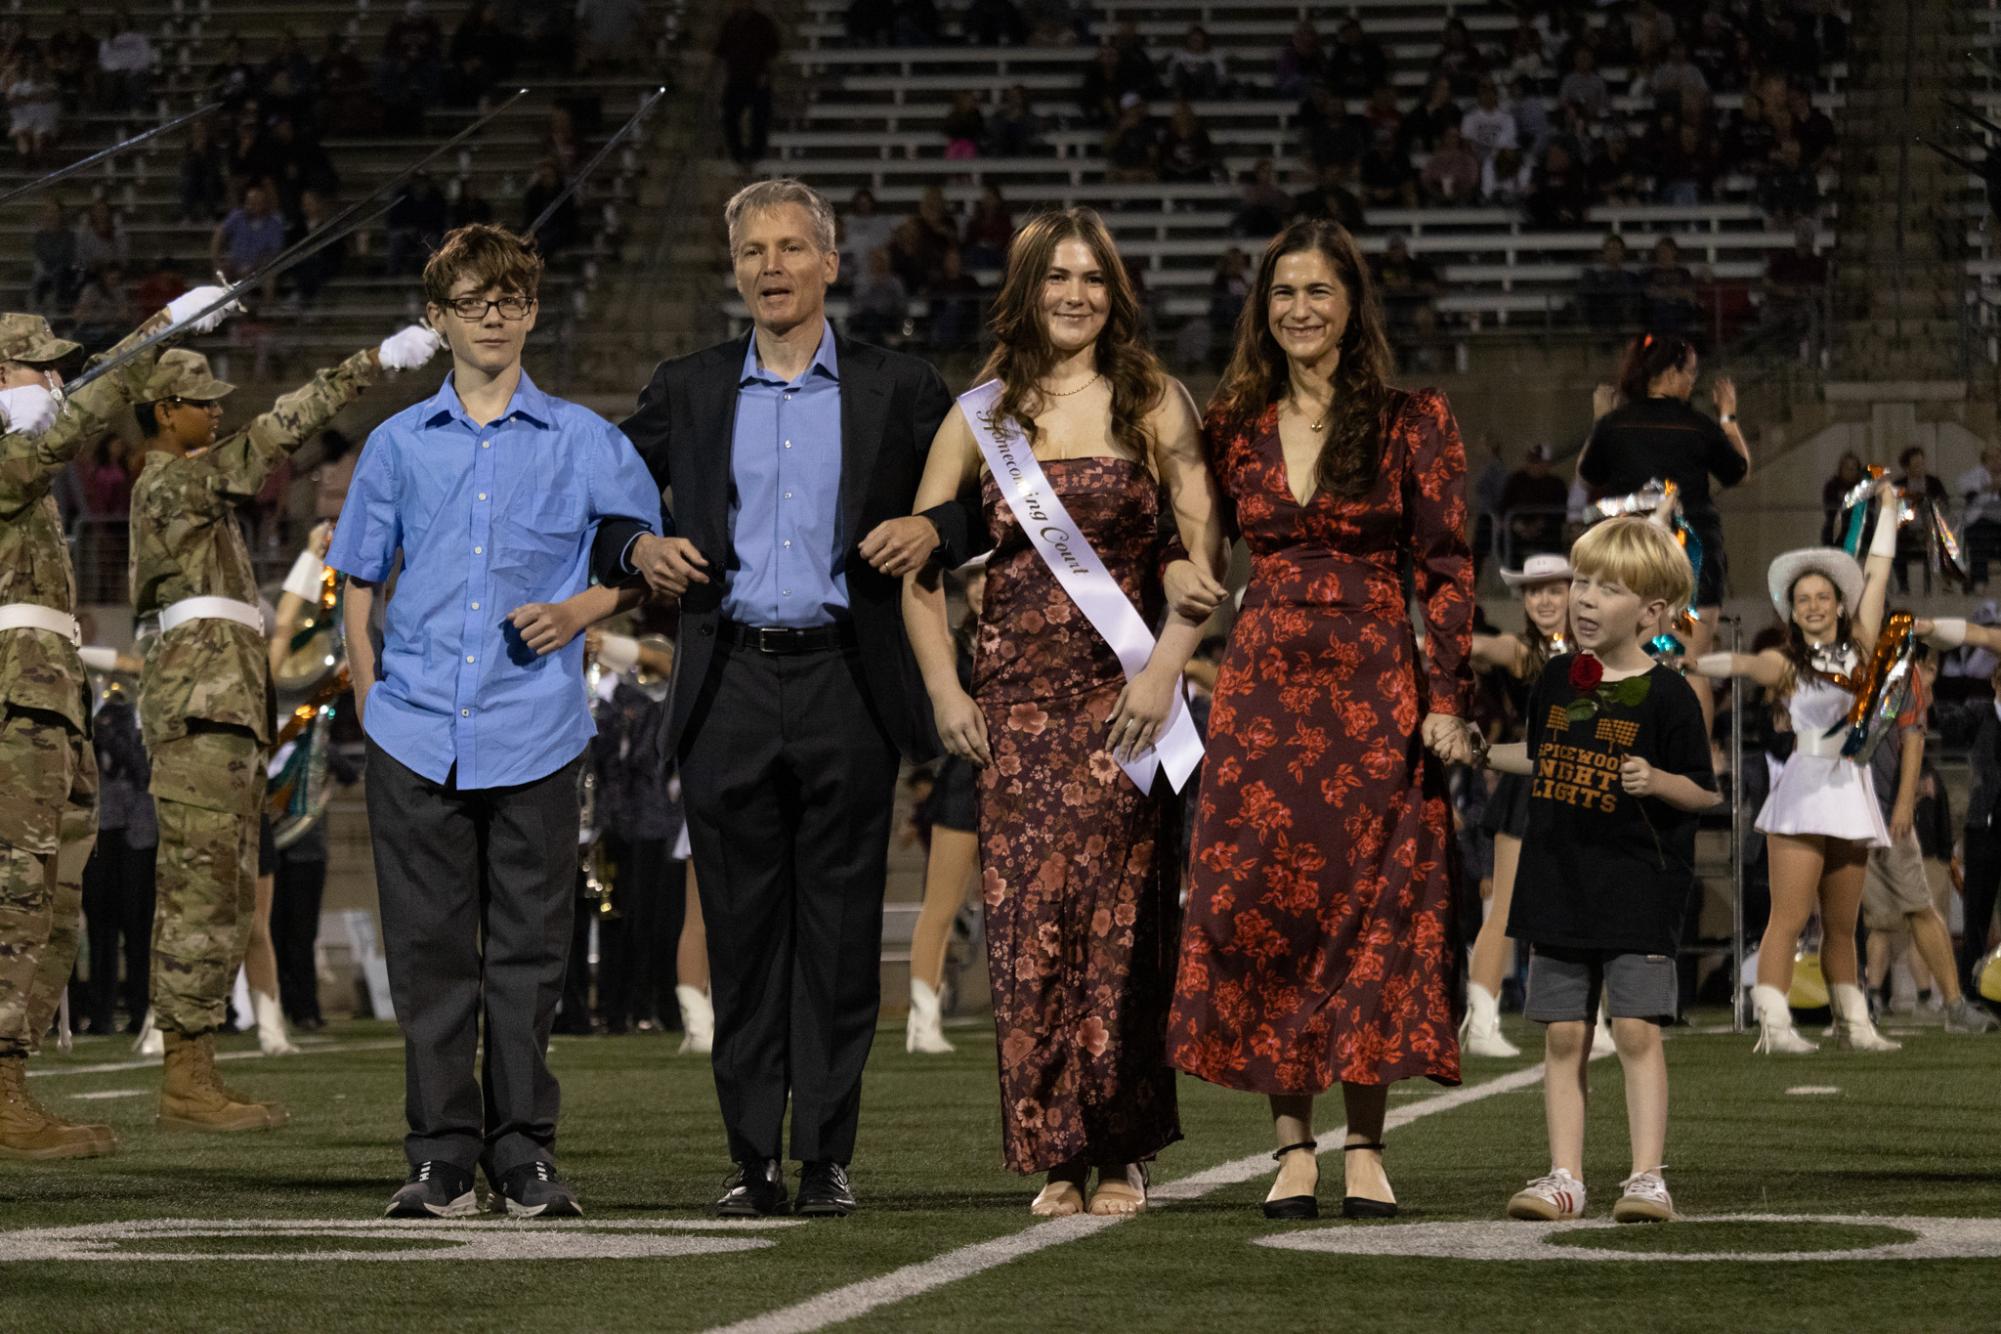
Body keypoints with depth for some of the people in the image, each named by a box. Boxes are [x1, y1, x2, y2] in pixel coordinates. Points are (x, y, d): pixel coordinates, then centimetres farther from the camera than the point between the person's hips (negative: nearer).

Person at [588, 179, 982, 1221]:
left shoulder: (898, 390, 8)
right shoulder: (687, 391, 12)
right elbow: (599, 504, 16)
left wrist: (929, 528, -9)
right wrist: (638, 552, -4)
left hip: (846, 684, -1)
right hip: (729, 691, 1)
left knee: (840, 928, -1)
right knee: (741, 928, 1)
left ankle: (828, 1154, 4)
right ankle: (752, 1156, 6)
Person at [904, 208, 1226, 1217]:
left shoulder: (1154, 405, 6)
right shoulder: (983, 414, 10)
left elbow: (1205, 550, 1)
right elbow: (916, 562, 11)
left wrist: (1166, 668, -10)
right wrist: (944, 689, 1)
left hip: (1125, 692, -1)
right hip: (1015, 697, 2)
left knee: (1119, 918, -6)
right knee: (1029, 920, -4)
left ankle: (1120, 1152, 2)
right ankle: (1057, 1157, 2)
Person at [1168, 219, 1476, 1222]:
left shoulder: (1410, 423, 2)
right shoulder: (1235, 426, 10)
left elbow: (1446, 568, -1)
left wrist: (1449, 696, -9)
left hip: (1375, 688, -2)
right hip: (1263, 688, 2)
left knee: (1374, 905, -4)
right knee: (1257, 903, -4)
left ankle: (1364, 1146, 2)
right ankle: (1292, 1143, 2)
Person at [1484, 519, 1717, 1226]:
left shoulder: (1666, 695, -8)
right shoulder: (1555, 680, 8)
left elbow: (1703, 793, -6)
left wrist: (1657, 781, -23)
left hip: (1637, 884, -5)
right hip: (1558, 884, 5)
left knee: (1636, 1030, -8)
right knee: (1563, 1034, 5)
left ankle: (1647, 1177, -5)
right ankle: (1564, 1178, 9)